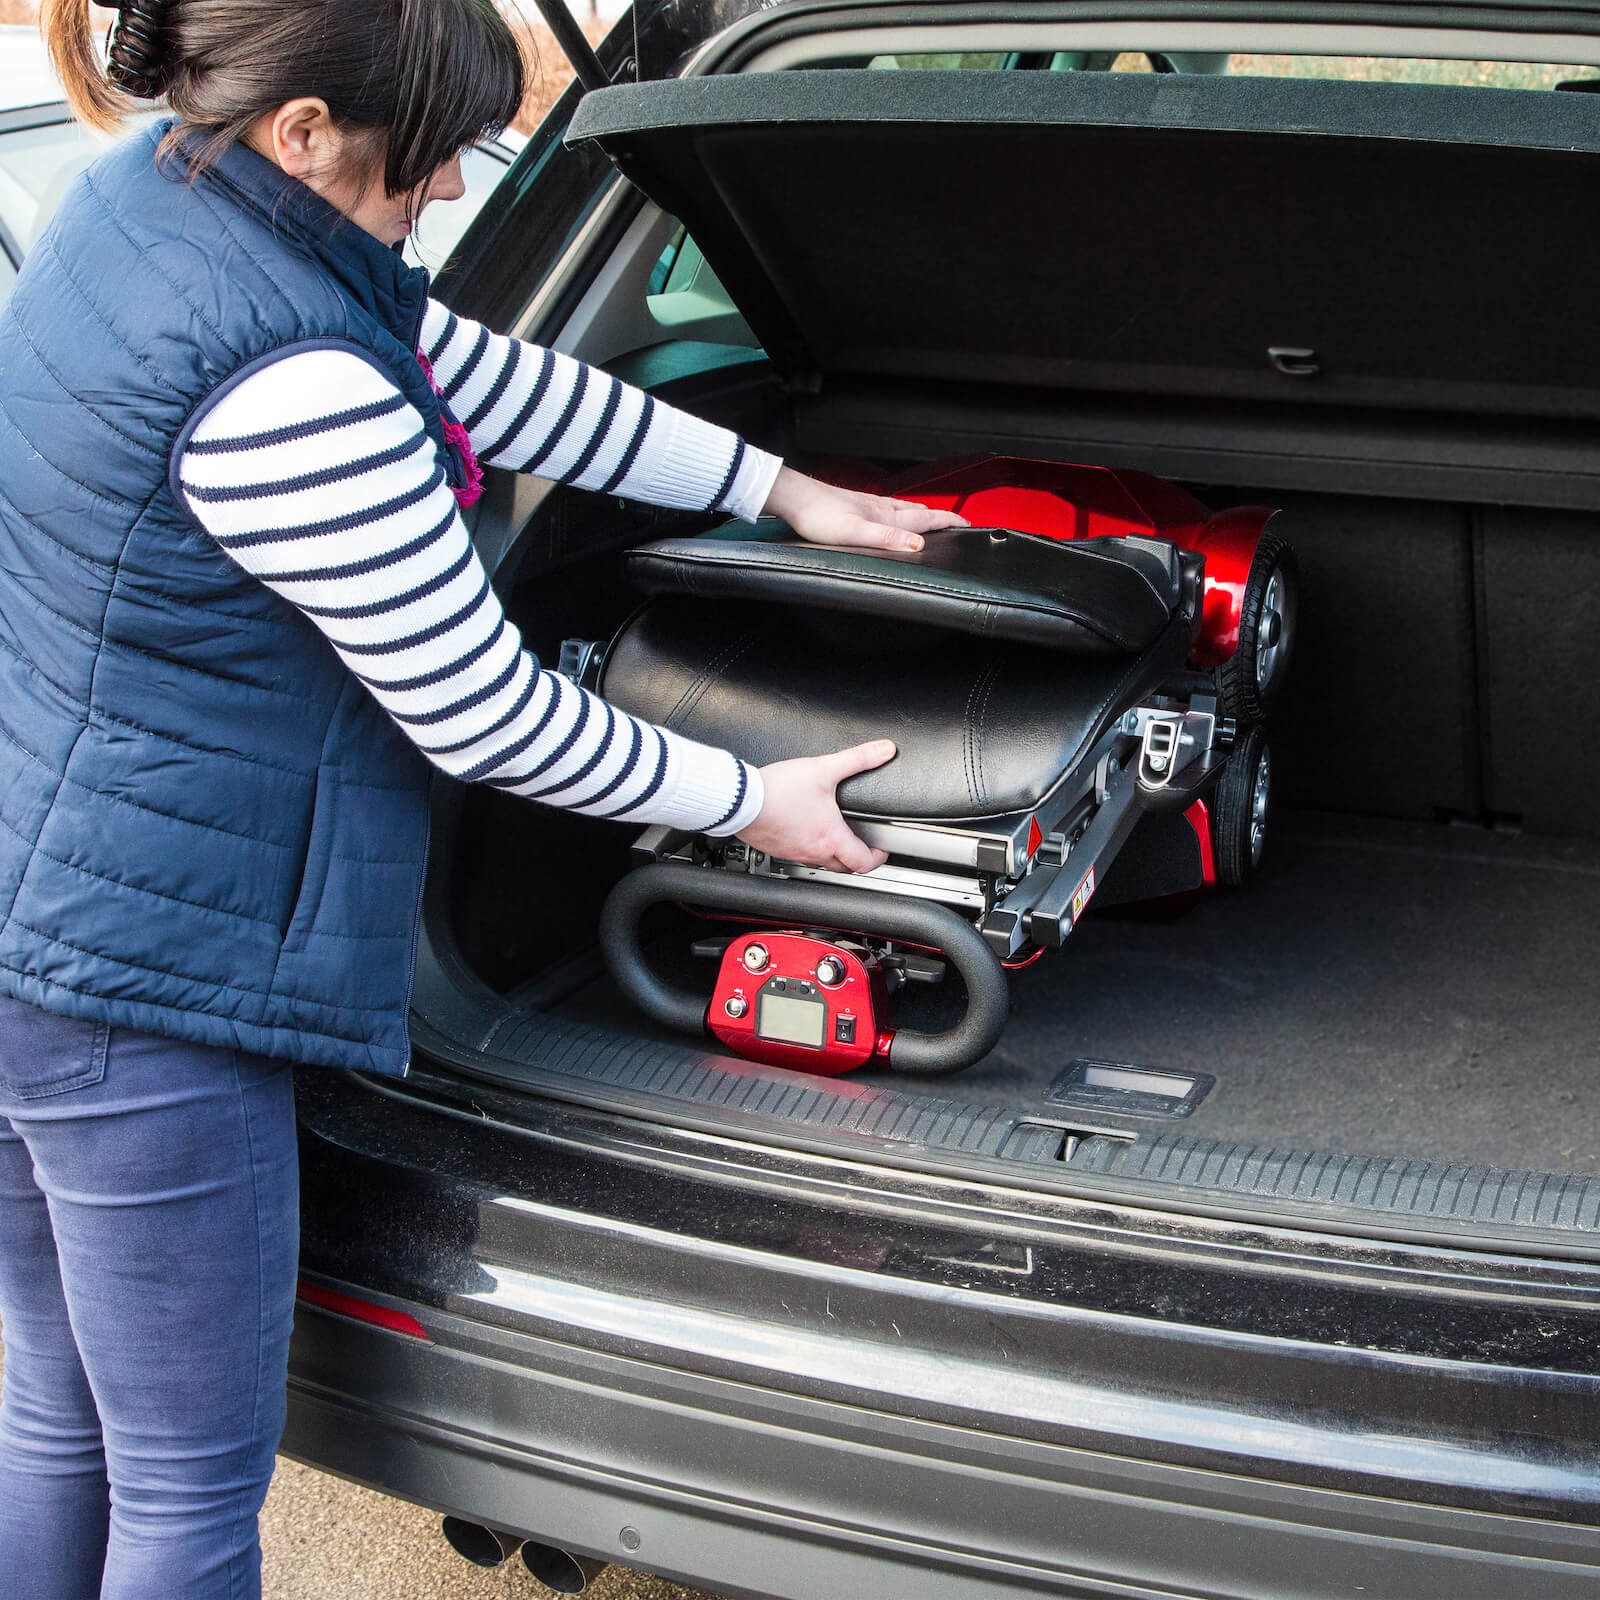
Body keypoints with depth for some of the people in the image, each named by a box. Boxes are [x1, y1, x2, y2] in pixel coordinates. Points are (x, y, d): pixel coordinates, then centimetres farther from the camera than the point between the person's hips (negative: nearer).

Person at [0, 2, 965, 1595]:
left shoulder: (140, 192, 4)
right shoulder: (289, 386, -27)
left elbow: (485, 378, 11)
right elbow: (482, 716, -16)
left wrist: (777, 487, 16)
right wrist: (747, 801, -1)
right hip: (135, 980, -10)